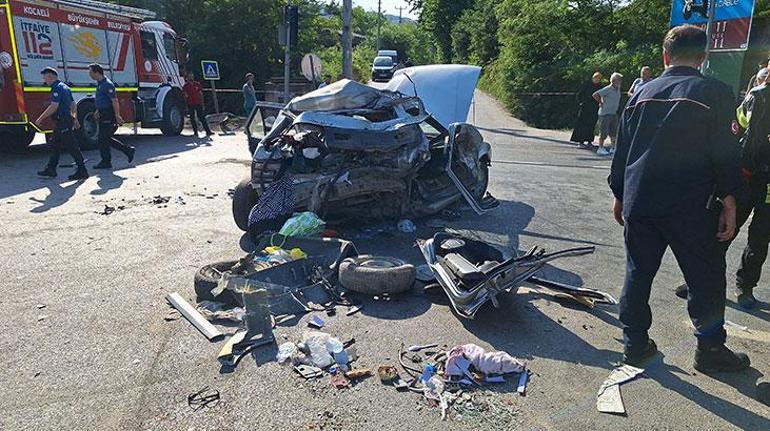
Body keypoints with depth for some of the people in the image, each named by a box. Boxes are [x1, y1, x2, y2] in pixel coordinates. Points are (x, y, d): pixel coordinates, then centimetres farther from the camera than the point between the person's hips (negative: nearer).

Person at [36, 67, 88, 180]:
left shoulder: (57, 88, -14)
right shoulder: (65, 87, 17)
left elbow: (54, 106, -22)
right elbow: (73, 104, 20)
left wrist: (41, 118, -16)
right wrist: (75, 119, 24)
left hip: (62, 122, -11)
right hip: (67, 120, 11)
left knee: (71, 146, -7)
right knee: (55, 145, 14)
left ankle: (82, 171, -4)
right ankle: (51, 169, 20)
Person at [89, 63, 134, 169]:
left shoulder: (107, 84, -16)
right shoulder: (99, 84, 14)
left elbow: (114, 101, -20)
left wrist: (117, 116, -22)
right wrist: (98, 111, 24)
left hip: (108, 115, -10)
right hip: (103, 115, 10)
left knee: (103, 139, -4)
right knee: (107, 138, 12)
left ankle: (106, 162, 4)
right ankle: (128, 150, 19)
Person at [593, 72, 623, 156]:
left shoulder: (618, 89, 11)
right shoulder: (607, 89, -14)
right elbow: (595, 95, -20)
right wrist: (601, 103, -13)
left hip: (614, 113, 8)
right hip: (605, 113, -8)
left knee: (614, 132, 11)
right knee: (604, 132, -5)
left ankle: (613, 148, 19)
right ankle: (600, 148, 2)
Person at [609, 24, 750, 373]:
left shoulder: (642, 93, 10)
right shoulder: (715, 93, -3)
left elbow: (622, 151, 14)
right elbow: (726, 154, -7)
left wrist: (620, 195, 21)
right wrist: (729, 202, -1)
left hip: (639, 203, 4)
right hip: (690, 208, -4)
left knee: (638, 273, 12)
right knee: (706, 278, 11)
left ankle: (635, 344, 19)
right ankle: (710, 350, 22)